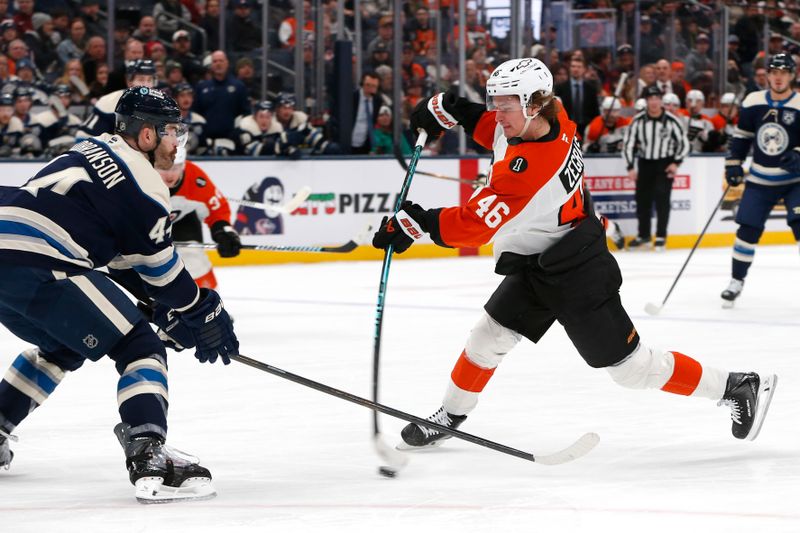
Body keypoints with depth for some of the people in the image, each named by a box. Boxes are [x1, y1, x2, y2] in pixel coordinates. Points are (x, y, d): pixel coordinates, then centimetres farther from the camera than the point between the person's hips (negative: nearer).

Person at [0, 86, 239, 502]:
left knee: (62, 348, 33)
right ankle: (149, 463, -20)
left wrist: (162, 304, 27)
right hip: (37, 268, -9)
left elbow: (125, 252, 29)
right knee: (140, 349, -4)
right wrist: (203, 311, 16)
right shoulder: (141, 181, -2)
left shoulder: (96, 152, 25)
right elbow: (158, 265, 4)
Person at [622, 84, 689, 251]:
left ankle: (661, 236, -4)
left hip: (665, 164, -3)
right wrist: (630, 167, -8)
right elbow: (628, 143, -2)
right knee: (642, 199, 6)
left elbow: (683, 143, -2)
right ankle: (643, 235, 21)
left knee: (661, 198, -12)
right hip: (645, 163, 3)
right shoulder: (638, 120, -8)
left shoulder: (671, 120, -12)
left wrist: (676, 163, -10)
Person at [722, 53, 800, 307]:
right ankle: (736, 282, 17)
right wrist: (733, 164, 4)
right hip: (760, 179, 3)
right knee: (747, 229, 2)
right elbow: (741, 135, 10)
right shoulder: (753, 102, -1)